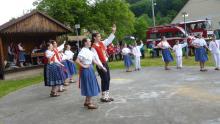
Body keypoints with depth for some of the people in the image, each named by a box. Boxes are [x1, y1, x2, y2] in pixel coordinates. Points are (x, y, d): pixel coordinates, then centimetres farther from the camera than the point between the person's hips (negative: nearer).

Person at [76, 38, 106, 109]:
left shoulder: (89, 51, 10)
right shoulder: (83, 51, -17)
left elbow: (94, 60, 14)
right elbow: (77, 61, -25)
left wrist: (101, 66, 9)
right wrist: (83, 66, -16)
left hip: (90, 69, 9)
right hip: (86, 70, -9)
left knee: (90, 86, 15)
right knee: (89, 86, -2)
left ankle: (87, 101, 27)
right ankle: (89, 103, 7)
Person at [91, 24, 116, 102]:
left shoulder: (102, 43, 9)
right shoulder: (93, 47, -13)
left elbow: (109, 40, 17)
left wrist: (113, 32, 13)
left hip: (105, 63, 8)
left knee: (108, 79, 10)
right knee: (104, 79, -5)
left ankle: (107, 95, 21)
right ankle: (103, 97, 6)